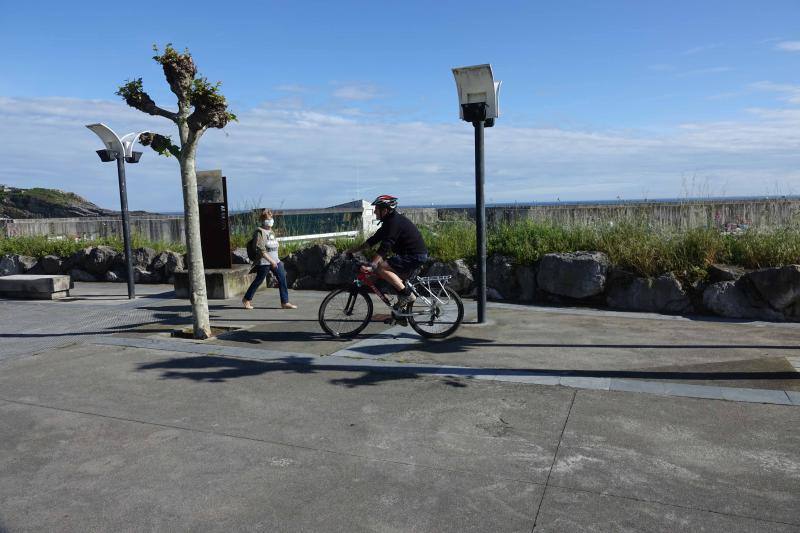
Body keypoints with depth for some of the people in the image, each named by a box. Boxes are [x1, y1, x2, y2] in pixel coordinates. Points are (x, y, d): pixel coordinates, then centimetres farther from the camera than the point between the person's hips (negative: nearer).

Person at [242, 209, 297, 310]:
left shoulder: (271, 231, 15)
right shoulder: (260, 232, -11)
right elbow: (261, 250, -18)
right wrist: (271, 260, -22)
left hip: (275, 260, 8)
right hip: (264, 261, -8)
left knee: (282, 279, -1)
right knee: (258, 281, 3)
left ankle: (285, 302, 3)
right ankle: (246, 299, 22)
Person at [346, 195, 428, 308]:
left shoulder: (394, 222, -18)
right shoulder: (390, 221, 13)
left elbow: (384, 247, -28)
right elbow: (374, 239, 16)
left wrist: (371, 266, -35)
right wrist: (353, 250, 15)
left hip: (415, 256, -11)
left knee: (381, 268, -18)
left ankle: (407, 294, -14)